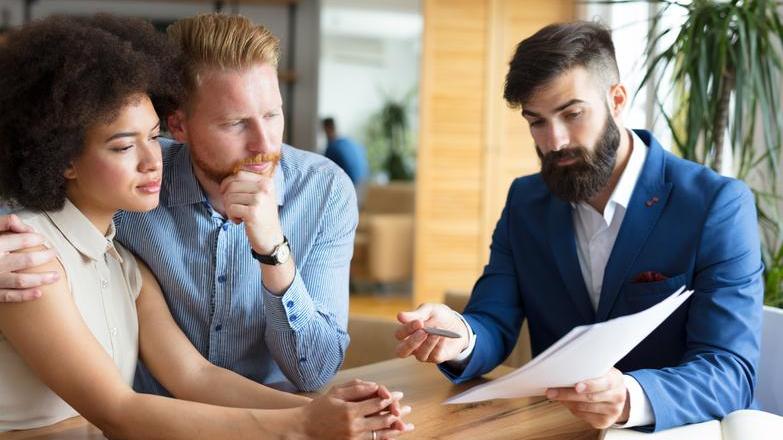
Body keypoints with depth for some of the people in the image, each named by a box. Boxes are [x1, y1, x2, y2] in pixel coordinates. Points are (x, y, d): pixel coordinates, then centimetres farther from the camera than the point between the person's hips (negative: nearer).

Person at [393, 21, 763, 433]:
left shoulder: (717, 205, -11)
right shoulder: (525, 202, 5)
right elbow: (493, 325, 0)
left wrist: (631, 398, -37)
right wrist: (460, 337, -23)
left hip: (671, 432, -3)